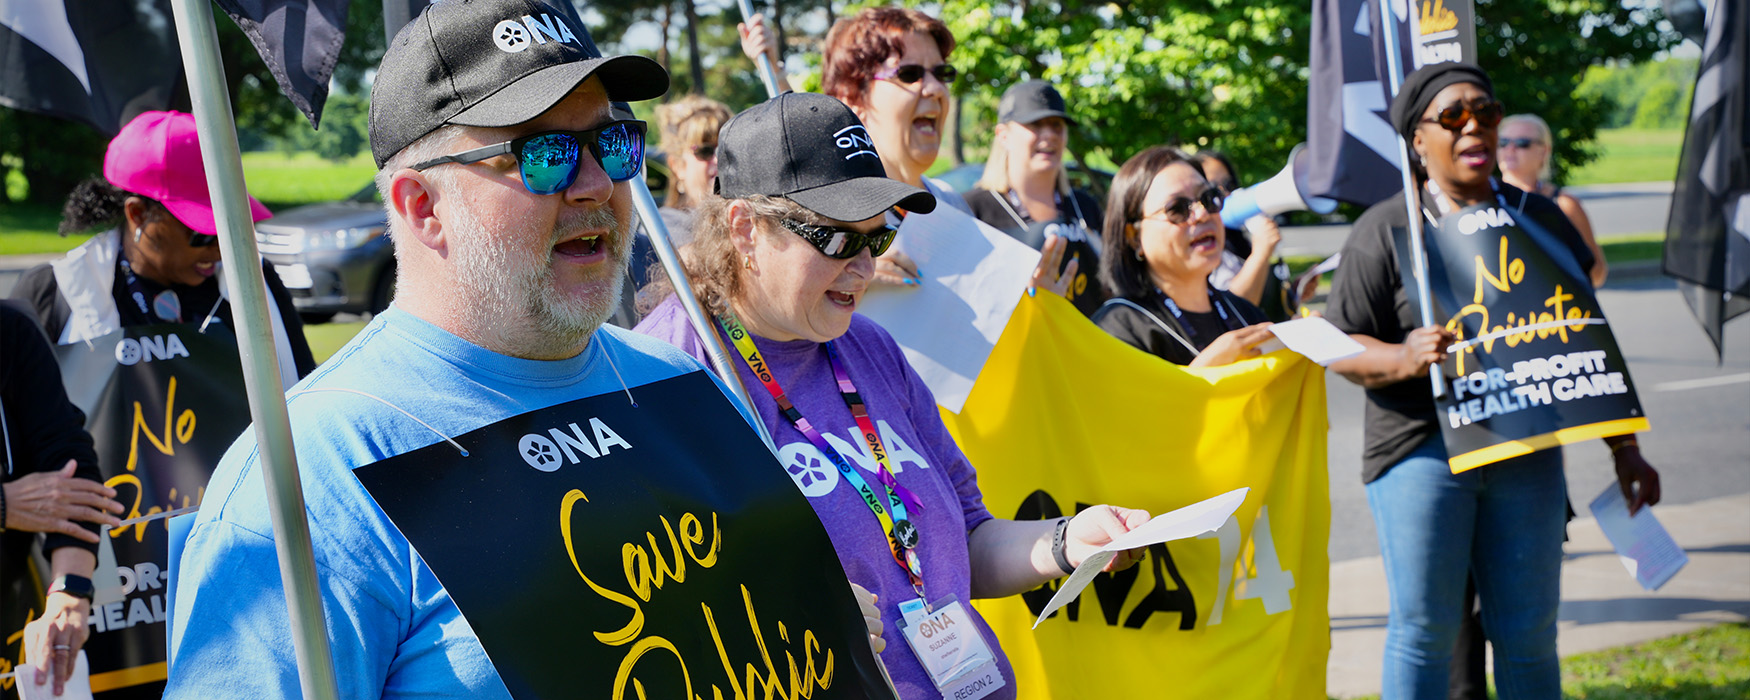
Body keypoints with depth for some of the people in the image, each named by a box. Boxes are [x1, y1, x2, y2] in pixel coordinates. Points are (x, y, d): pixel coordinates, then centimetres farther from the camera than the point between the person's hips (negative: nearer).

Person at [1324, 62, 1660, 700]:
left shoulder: (1538, 218, 12)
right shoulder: (1385, 229, 0)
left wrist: (1625, 450, 13)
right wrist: (1405, 359, -23)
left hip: (1526, 449, 3)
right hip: (1422, 446, -3)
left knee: (1529, 632, 5)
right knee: (1424, 628, -1)